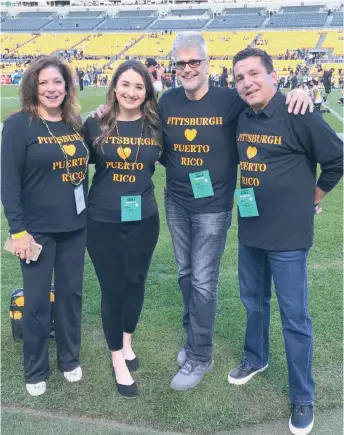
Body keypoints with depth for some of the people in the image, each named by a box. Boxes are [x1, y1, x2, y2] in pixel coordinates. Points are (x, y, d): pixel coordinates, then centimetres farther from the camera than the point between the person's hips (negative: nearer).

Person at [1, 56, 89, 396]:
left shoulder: (76, 123, 6)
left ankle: (70, 359, 34)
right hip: (37, 229, -4)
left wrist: (88, 214, 12)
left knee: (71, 293, 15)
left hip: (75, 227, 5)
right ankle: (35, 371, 26)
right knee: (37, 300, 7)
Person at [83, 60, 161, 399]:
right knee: (112, 288, 6)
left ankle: (127, 342, 42)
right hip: (102, 221, -2)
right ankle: (118, 360, 25)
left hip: (144, 220, 2)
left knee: (136, 282, 16)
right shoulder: (95, 125, -6)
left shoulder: (156, 126, -3)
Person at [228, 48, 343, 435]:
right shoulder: (240, 117, 3)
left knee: (294, 316, 3)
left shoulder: (298, 114, -16)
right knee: (253, 300, 22)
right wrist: (247, 193, 10)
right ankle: (255, 358, 46)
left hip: (287, 232, -6)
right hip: (250, 228, 6)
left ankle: (302, 397, 20)